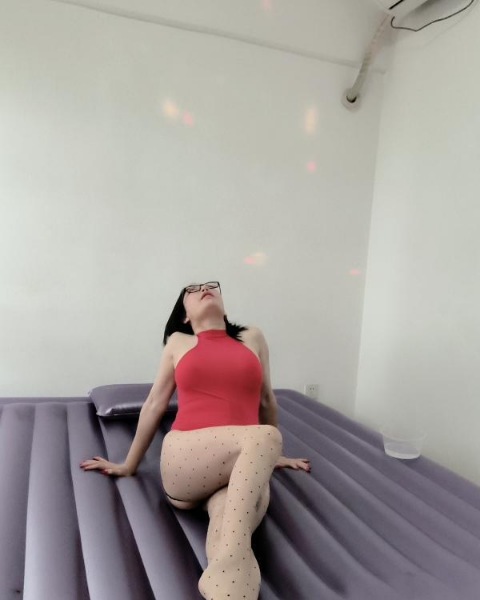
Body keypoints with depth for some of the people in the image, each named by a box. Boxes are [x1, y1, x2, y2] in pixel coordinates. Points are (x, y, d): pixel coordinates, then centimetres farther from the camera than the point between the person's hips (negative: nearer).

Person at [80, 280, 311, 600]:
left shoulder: (252, 337, 15)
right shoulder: (178, 343, 14)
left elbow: (267, 401, 24)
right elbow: (154, 405, 18)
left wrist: (271, 456, 33)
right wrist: (128, 465, 22)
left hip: (245, 468, 1)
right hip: (184, 460, -1)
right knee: (265, 436, -33)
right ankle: (233, 562, -39)